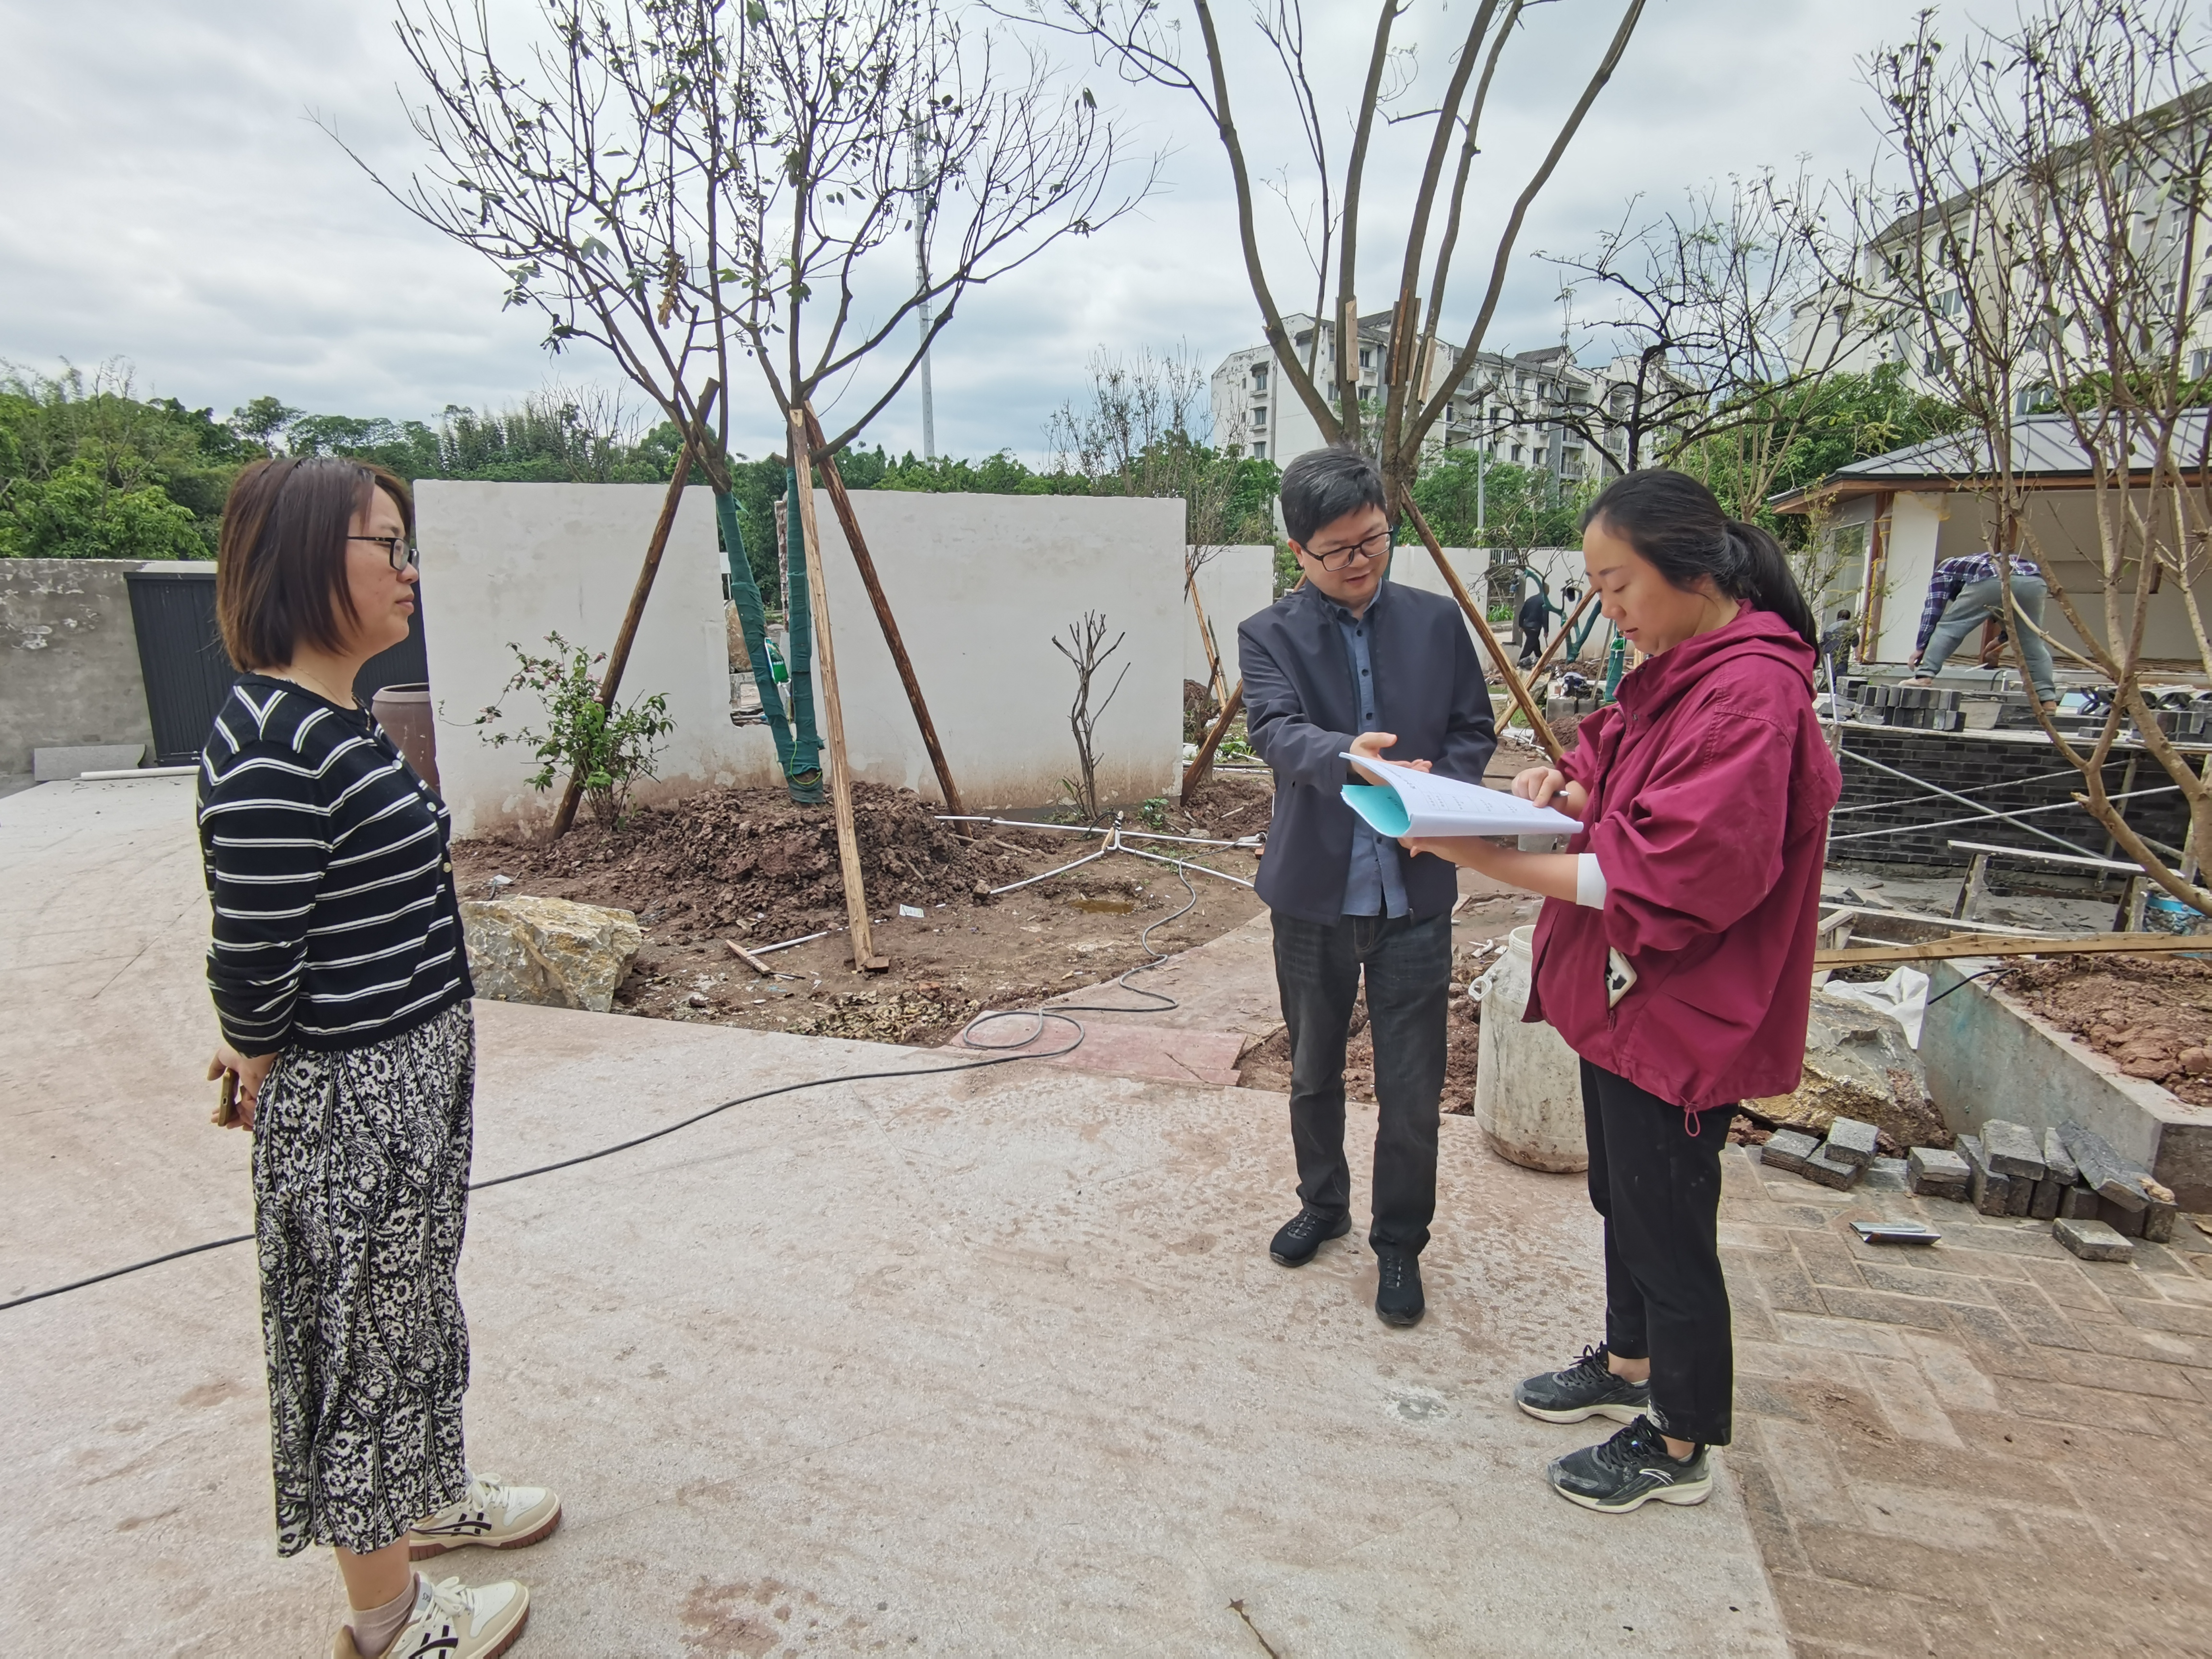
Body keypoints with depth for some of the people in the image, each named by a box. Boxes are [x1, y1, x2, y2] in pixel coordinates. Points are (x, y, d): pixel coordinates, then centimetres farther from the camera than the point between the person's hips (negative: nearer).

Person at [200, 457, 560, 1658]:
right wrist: (264, 1063, -3)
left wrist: (263, 1048, 11)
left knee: (410, 1312, 26)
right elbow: (252, 961, -21)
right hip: (347, 1102, -9)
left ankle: (427, 1497, 50)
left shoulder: (337, 721, 5)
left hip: (416, 1076, 9)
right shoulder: (270, 747, -25)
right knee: (360, 1332, 11)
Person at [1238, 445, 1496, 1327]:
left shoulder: (1437, 621, 4)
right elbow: (1274, 730, -20)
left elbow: (1474, 730, 7)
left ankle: (1400, 1244, 27)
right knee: (1313, 1071, 18)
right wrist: (1345, 757, -41)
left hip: (1413, 892, 1)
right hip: (1314, 891, 0)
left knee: (1412, 1090, 5)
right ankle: (1323, 1203, 42)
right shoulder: (1269, 635, -3)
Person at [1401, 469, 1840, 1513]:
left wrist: (1498, 861, -30)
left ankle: (1677, 1446, 30)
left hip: (1680, 1011, -10)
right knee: (1622, 1193, 24)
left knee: (1666, 1224, 8)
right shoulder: (1677, 670, 6)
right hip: (1624, 993, 10)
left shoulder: (1750, 694, -25)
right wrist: (1567, 789, -6)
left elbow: (1677, 875, -29)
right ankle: (1628, 1366, 47)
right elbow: (1620, 772, 17)